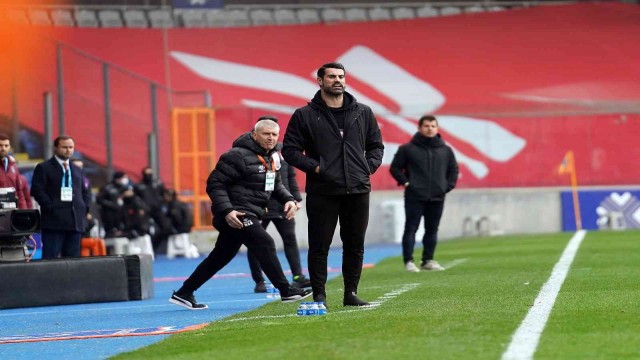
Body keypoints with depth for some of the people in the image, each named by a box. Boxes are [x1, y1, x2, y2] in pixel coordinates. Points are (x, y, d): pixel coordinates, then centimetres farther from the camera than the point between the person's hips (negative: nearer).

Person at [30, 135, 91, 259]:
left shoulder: (77, 170, 22)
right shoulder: (43, 168, 2)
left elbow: (85, 192, 26)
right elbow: (37, 190, -8)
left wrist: (84, 207, 8)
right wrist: (51, 207, -14)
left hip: (75, 221, 6)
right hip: (53, 221, -6)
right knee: (50, 258, -9)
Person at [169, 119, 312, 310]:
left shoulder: (270, 158, 14)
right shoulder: (238, 156, -14)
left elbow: (276, 184, 25)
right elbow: (215, 184, -16)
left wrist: (288, 199, 4)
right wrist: (226, 210, -27)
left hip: (249, 215, 10)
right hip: (236, 214, -10)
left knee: (221, 256, 14)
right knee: (264, 244, -18)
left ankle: (183, 294, 22)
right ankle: (286, 291, -15)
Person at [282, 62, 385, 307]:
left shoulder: (363, 113, 11)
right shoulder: (305, 116, 1)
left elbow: (376, 146, 19)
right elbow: (290, 150, 1)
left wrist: (369, 167, 2)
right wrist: (314, 166, -10)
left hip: (358, 190, 3)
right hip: (322, 192, -3)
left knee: (355, 245, 6)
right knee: (320, 246, -1)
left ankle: (351, 293, 15)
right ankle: (319, 295, 5)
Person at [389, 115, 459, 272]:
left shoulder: (445, 150, 9)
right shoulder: (408, 149, -1)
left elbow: (453, 170, 19)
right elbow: (395, 168, 3)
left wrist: (448, 186, 6)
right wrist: (405, 182, -7)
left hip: (437, 198, 4)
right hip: (414, 198, -4)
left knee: (432, 230, 9)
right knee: (411, 229, -5)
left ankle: (428, 260, 17)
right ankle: (408, 261, -6)